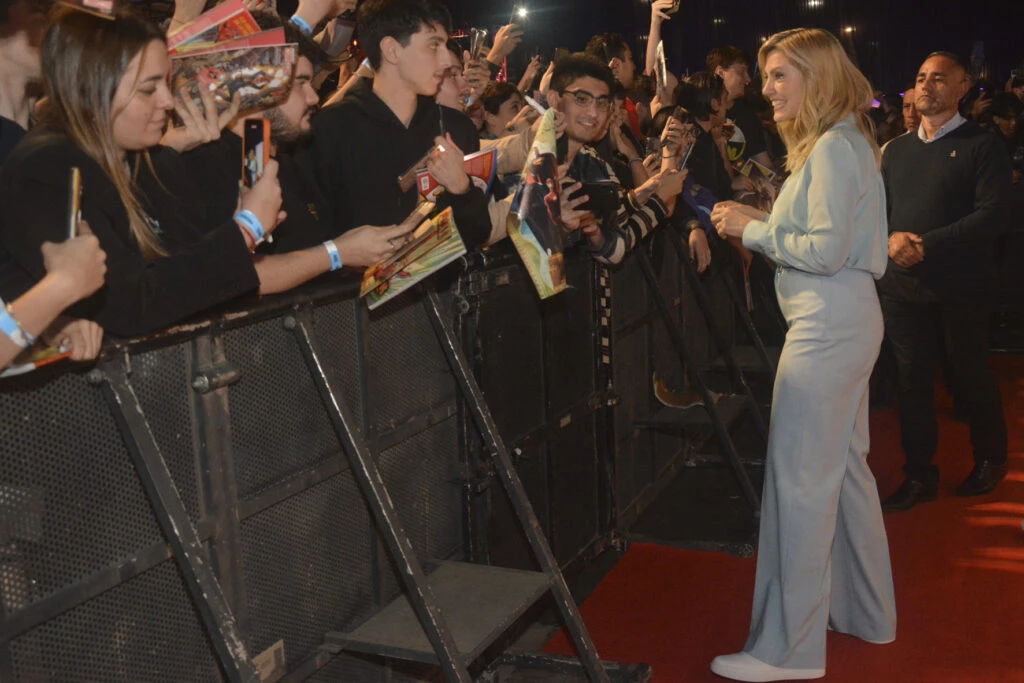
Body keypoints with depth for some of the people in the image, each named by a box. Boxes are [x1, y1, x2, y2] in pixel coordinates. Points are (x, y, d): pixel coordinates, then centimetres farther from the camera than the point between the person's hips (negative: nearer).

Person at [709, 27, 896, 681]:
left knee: (800, 480, -7)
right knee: (845, 466, 17)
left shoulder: (834, 149, -14)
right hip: (848, 320, 11)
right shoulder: (843, 143, 18)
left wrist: (753, 230, -11)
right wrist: (760, 218, 8)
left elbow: (826, 251, -20)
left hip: (828, 327, -11)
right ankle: (866, 611, 31)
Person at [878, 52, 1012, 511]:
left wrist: (926, 244, -20)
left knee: (971, 378, 8)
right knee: (912, 379, 7)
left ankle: (990, 460, 31)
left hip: (961, 288, -4)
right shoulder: (896, 150, 13)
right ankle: (919, 476, 18)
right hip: (903, 285, 4)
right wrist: (891, 238, -11)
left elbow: (992, 215, -14)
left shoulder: (982, 146, -4)